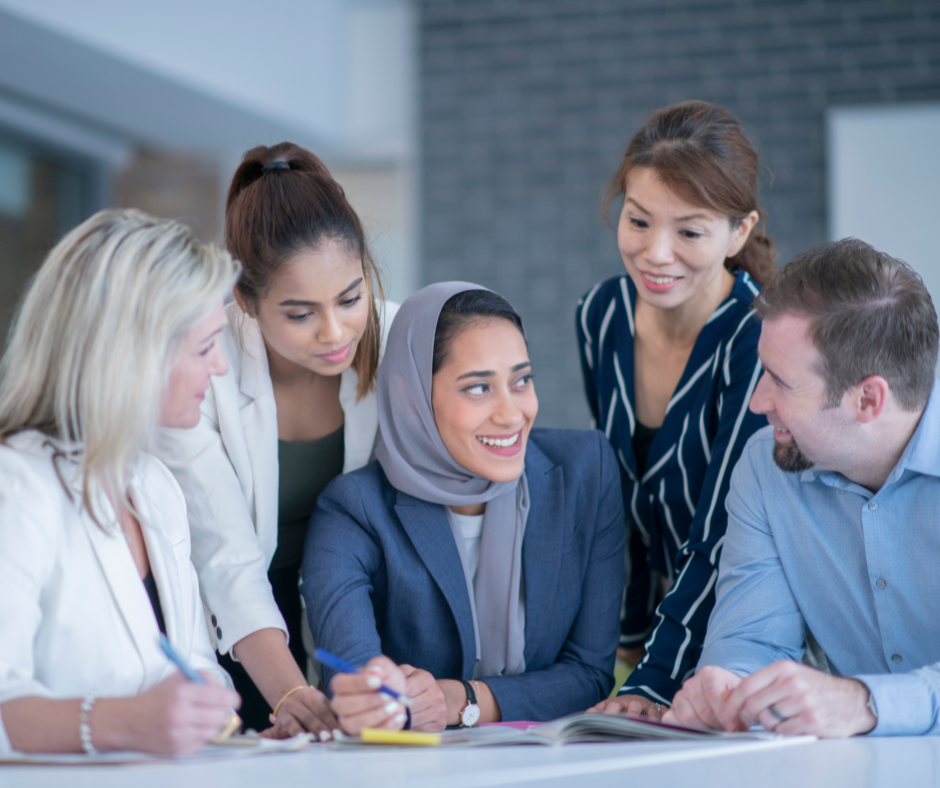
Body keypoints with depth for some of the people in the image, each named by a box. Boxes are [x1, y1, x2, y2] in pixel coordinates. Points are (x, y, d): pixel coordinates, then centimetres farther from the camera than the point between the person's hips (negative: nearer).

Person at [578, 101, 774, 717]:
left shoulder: (760, 338, -19)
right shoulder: (603, 315, -1)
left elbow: (721, 536, -21)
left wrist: (654, 681, -27)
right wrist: (630, 637, 9)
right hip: (665, 614, 5)